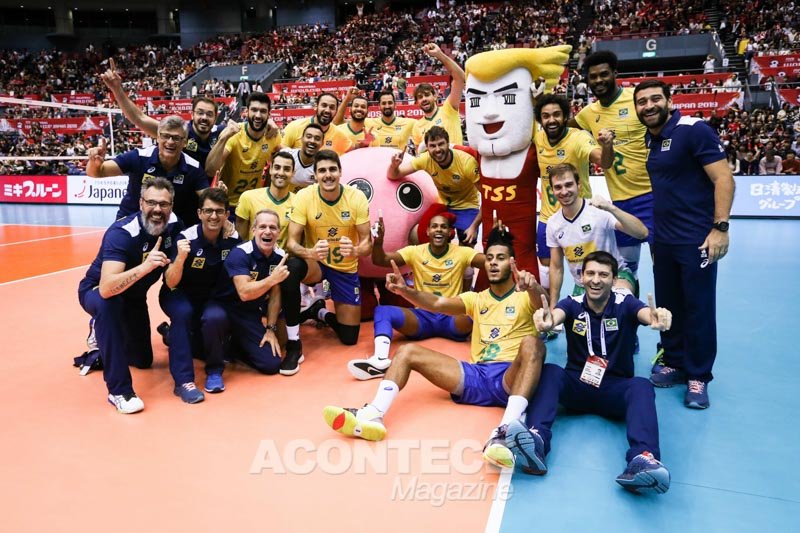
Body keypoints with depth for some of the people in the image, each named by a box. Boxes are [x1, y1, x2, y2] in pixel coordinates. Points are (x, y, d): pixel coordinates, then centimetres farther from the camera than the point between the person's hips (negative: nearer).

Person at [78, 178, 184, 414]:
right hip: (96, 291, -5)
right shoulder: (121, 232, -35)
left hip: (134, 296, 6)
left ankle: (102, 329, 47)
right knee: (108, 304, -43)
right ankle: (119, 390, -32)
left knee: (143, 360, 17)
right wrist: (145, 266, -58)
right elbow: (107, 288, -48)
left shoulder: (173, 225, -19)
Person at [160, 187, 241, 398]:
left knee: (216, 316, -31)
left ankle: (214, 371, -5)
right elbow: (171, 283, -25)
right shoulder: (186, 238, -22)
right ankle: (183, 380, -26)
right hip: (179, 295, -2)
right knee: (183, 312, -35)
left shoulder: (233, 239, -13)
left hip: (209, 297, 2)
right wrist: (180, 257, -43)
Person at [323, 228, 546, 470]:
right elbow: (437, 304, 4)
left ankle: (505, 431, -51)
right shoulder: (476, 299, 19)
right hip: (477, 376, 4)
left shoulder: (525, 296, 9)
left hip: (511, 377, -4)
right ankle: (373, 416, -28)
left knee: (532, 343, -36)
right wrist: (405, 291, -16)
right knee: (408, 351, -7)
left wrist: (534, 288, -40)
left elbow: (543, 307, -16)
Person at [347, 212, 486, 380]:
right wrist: (378, 241, -26)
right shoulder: (415, 252, 4)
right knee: (382, 310, -27)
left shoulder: (462, 253, 2)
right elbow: (380, 261, -6)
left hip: (452, 318, -1)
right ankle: (380, 360, -45)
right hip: (422, 317, 1)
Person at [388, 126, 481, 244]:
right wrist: (394, 165, -35)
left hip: (467, 207, -3)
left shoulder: (467, 162, -28)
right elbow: (393, 176, -11)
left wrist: (474, 226, -27)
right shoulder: (426, 159, -19)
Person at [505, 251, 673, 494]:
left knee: (642, 386, -30)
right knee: (550, 371, -28)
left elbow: (645, 312, -26)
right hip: (576, 385, 1)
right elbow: (556, 315, -26)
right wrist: (547, 321, -52)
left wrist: (658, 317, -52)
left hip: (615, 388, 0)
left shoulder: (624, 304, -2)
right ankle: (535, 442, -49)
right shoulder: (572, 304, -1)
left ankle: (643, 459, -52)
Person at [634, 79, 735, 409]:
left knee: (698, 309, 3)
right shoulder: (649, 140, 9)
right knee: (668, 305, 14)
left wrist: (720, 227, -20)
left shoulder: (694, 130, -11)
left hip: (697, 239, -6)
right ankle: (674, 362, 30)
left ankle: (698, 377, 16)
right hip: (663, 240, 7)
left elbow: (723, 178, -15)